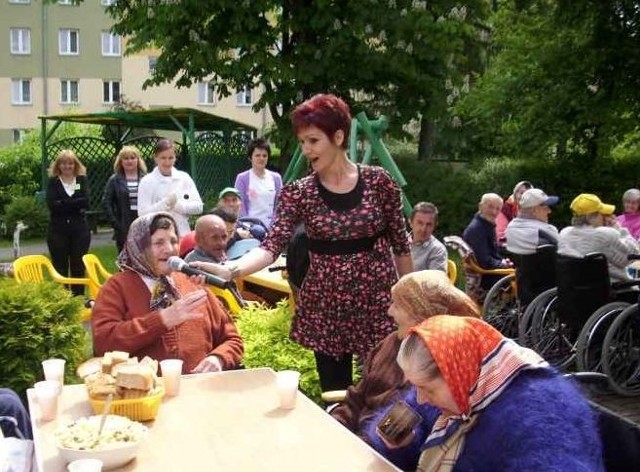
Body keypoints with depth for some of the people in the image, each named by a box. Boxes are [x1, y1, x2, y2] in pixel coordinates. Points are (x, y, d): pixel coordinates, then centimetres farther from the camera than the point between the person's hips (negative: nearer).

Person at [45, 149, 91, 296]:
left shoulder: (82, 180, 6)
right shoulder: (53, 182, 3)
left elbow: (86, 202, -8)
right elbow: (52, 204, -11)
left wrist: (63, 203, -13)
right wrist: (76, 204, -14)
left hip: (80, 229, 1)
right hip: (58, 230, -1)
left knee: (78, 267, 6)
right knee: (60, 267, 3)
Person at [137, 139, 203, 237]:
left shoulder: (184, 178, 7)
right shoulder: (147, 181, 0)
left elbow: (198, 206, 2)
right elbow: (142, 212, -8)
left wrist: (177, 204, -12)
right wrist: (166, 203, -16)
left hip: (183, 234, 3)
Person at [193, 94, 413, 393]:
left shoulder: (379, 182, -5)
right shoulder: (299, 193, -4)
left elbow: (400, 243, 3)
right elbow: (272, 246, -15)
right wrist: (229, 270, -31)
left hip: (378, 300, -1)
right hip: (325, 305, 1)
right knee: (334, 397, 9)